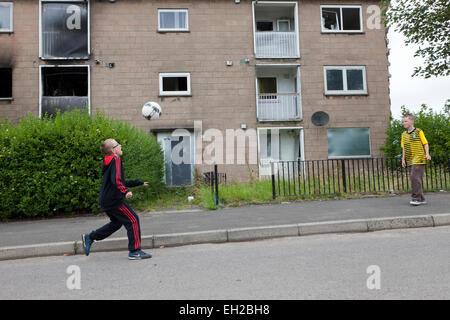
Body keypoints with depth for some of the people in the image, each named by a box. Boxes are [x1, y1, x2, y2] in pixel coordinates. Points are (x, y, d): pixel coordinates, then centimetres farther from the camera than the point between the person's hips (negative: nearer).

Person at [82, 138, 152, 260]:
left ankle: (89, 237, 26)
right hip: (114, 199, -10)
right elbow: (116, 180, -26)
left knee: (116, 223, 22)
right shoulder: (115, 160, -12)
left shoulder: (109, 162, 20)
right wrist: (125, 191, -34)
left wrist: (139, 183, 29)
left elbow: (122, 182, 26)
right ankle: (135, 251, -1)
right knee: (133, 220, -5)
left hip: (105, 199, 10)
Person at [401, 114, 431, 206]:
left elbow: (425, 144, -1)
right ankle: (421, 199, 15)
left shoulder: (418, 132, -2)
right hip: (410, 161, 6)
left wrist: (427, 154, -14)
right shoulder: (404, 134, 14)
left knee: (415, 177, -15)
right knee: (414, 179, 7)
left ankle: (416, 198, -11)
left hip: (419, 159, -6)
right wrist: (403, 159, 12)